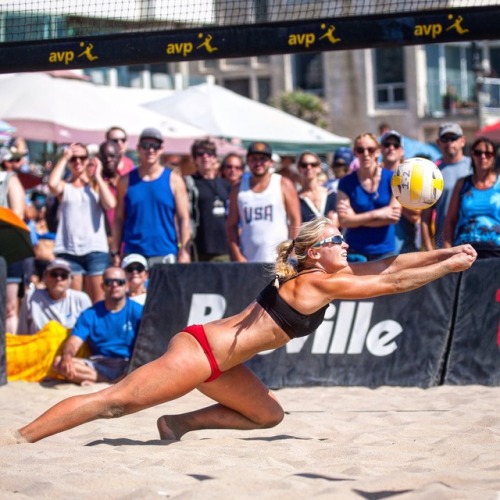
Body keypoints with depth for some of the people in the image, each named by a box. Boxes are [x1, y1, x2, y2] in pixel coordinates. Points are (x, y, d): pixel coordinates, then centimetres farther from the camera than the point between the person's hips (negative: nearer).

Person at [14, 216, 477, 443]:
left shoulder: (326, 274, 13)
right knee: (115, 401, -15)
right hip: (201, 350, -10)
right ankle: (18, 439, -19)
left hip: (217, 357, 10)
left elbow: (388, 265, 16)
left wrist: (445, 252, 11)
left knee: (268, 414, 15)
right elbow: (394, 284, -9)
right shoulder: (320, 284, -11)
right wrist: (449, 267, -1)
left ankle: (179, 424, 14)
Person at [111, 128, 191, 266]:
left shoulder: (173, 180, 6)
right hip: (133, 254, 1)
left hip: (166, 255, -1)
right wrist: (115, 253, 1)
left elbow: (184, 219, 3)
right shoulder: (126, 181, 9)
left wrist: (184, 252, -6)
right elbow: (119, 219, 8)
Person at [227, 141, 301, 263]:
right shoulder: (238, 189, 12)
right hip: (248, 262, 2)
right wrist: (237, 256, -1)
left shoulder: (283, 185, 5)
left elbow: (295, 221, 2)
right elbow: (232, 225, 10)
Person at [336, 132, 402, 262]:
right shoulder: (346, 183, 0)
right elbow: (344, 221, -8)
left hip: (385, 250, 1)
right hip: (355, 251, -1)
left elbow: (394, 217, -6)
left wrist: (357, 218, -6)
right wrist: (377, 214, -12)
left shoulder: (391, 178, 1)